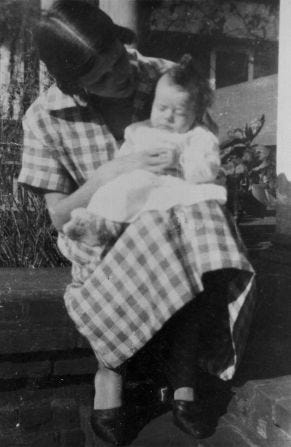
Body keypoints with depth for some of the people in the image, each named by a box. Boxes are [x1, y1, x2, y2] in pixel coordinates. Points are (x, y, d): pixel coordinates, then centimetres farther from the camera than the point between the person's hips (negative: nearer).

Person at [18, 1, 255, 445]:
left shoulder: (164, 76, -7)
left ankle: (111, 368, -21)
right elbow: (60, 215, -10)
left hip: (175, 213, 3)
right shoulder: (44, 117, -11)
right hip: (100, 230, -2)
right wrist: (113, 171, -25)